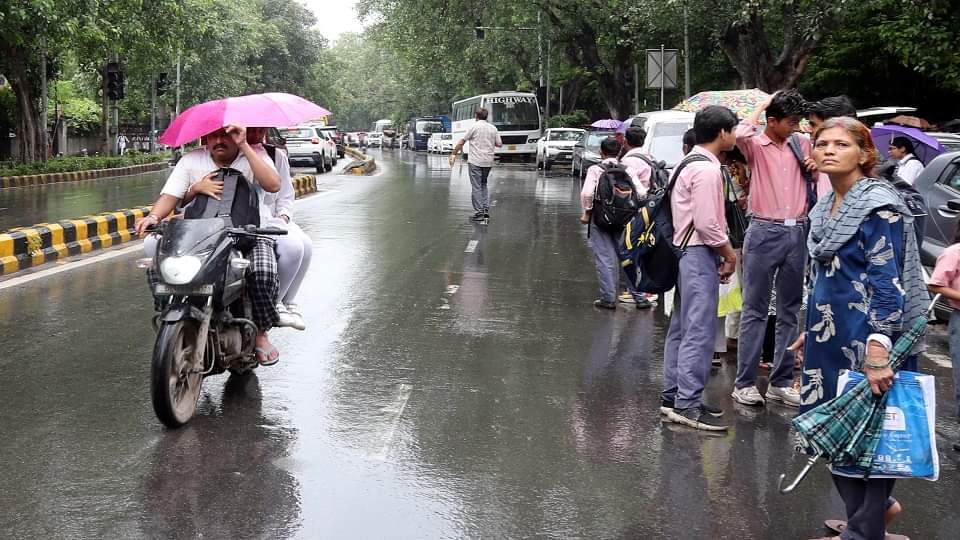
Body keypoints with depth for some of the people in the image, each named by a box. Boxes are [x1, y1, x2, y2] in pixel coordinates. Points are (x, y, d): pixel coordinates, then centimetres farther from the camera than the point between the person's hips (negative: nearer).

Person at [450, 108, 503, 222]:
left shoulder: (474, 127, -6)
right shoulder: (493, 128, 7)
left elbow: (462, 141, -6)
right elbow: (499, 144, 9)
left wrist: (453, 154, 2)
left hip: (475, 161, -5)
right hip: (488, 162, 5)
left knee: (476, 187, -2)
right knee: (483, 185, 19)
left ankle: (479, 213, -6)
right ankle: (486, 210, 10)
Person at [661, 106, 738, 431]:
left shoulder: (692, 163, 16)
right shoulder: (707, 169, -16)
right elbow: (707, 223, -20)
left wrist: (723, 252, 15)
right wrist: (729, 254, -7)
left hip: (686, 252, 11)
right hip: (699, 254, -11)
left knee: (682, 328, 14)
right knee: (699, 331, -9)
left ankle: (674, 397, 21)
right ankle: (687, 404, -7)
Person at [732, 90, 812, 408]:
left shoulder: (802, 144, 12)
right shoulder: (756, 145, -1)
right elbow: (741, 133, -26)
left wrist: (815, 168, 3)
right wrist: (763, 104, -9)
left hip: (797, 233, 5)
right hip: (765, 232, -5)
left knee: (790, 311, 8)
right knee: (754, 310, -1)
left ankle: (781, 381, 15)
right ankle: (745, 382, 3)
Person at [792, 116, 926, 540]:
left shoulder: (878, 206, -13)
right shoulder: (827, 207, 12)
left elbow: (886, 280, -21)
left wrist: (878, 348, -29)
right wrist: (813, 329, 24)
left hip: (867, 340, -8)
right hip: (832, 338, 8)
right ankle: (876, 506, 32)